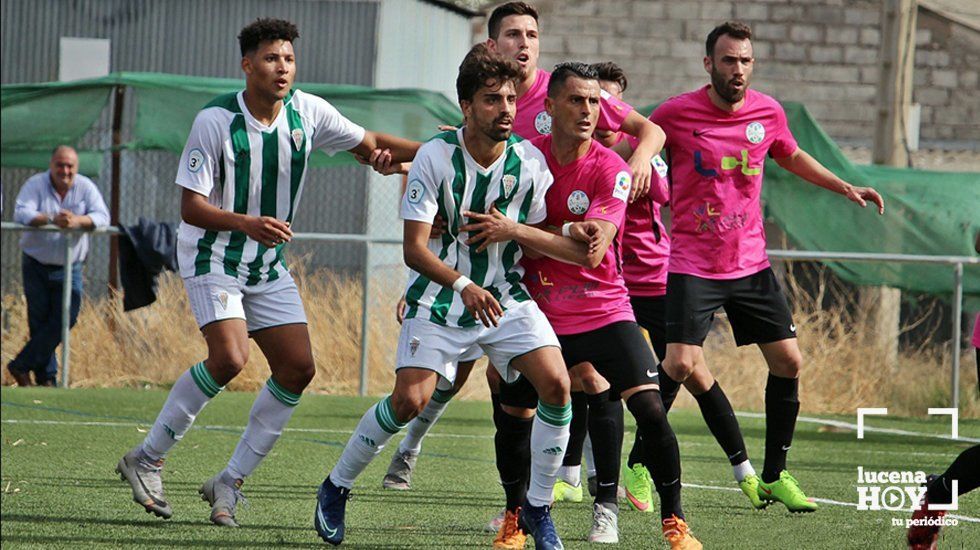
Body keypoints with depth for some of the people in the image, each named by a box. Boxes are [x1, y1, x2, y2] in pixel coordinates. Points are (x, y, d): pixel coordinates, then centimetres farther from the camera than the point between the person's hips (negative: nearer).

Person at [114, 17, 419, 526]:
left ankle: (229, 482, 6)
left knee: (298, 369, -5)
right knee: (228, 358, -25)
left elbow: (369, 144, 10)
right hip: (212, 255, -6)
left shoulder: (307, 113, -5)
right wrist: (247, 224, -36)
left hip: (268, 264, 6)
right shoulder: (216, 121, -19)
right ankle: (146, 460, -9)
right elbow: (192, 206, -19)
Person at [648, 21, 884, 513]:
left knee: (788, 362, 3)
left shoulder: (767, 112, 2)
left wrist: (844, 187, 17)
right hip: (692, 265, -5)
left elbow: (792, 157, 23)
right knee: (681, 364, -16)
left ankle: (774, 476, 15)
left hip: (751, 264, 5)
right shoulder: (676, 113, -10)